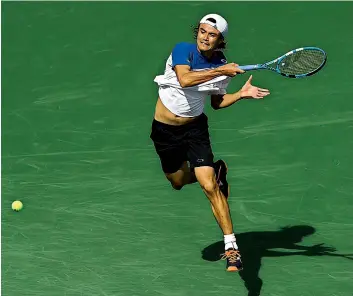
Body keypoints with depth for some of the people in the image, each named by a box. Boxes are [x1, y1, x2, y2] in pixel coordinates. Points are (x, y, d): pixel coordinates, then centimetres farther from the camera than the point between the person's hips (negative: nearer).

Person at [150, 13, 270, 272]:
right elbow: (185, 79, -36)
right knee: (178, 182, 18)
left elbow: (216, 102, 7)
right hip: (164, 131, 1)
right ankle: (216, 171, 47)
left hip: (195, 129, -1)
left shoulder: (222, 66, -8)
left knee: (209, 186, -16)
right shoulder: (182, 50, -16)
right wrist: (220, 71, -38)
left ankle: (231, 246, -14)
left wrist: (241, 94, -9)